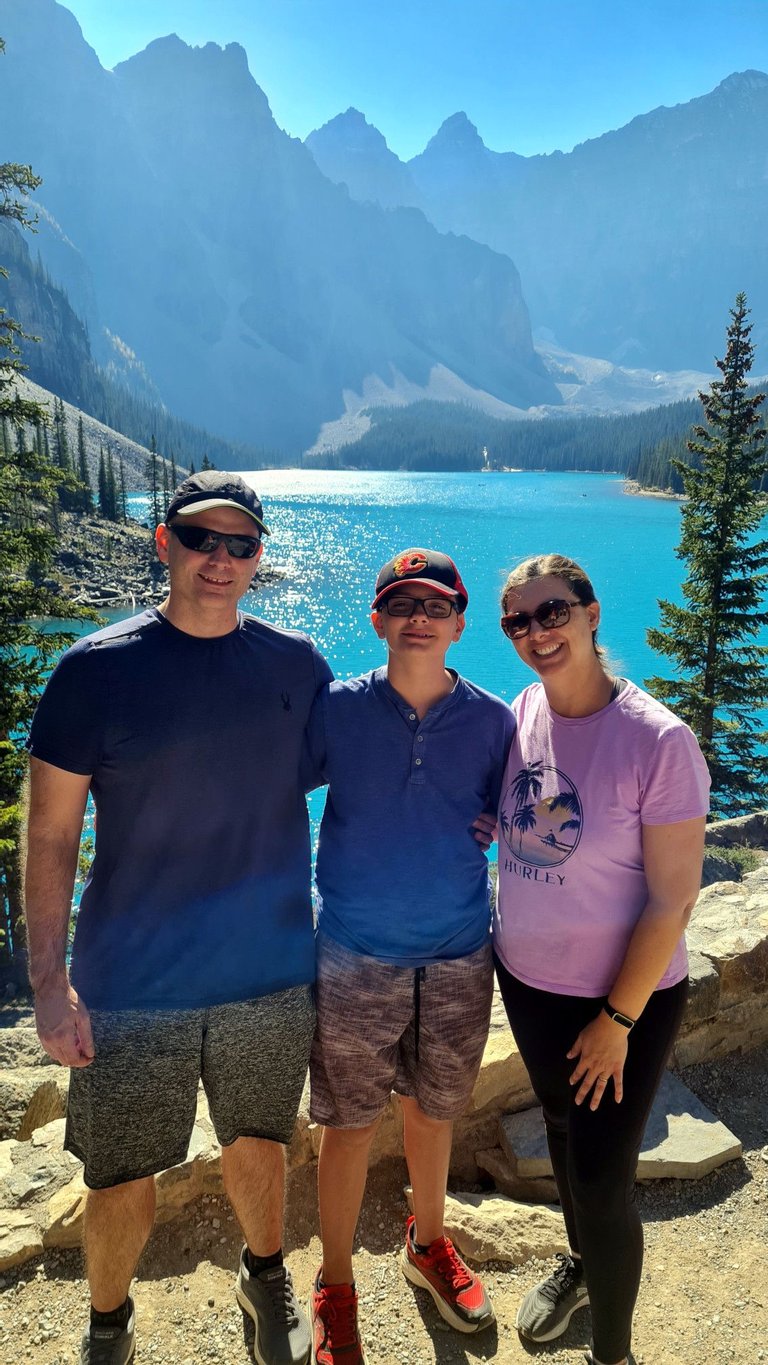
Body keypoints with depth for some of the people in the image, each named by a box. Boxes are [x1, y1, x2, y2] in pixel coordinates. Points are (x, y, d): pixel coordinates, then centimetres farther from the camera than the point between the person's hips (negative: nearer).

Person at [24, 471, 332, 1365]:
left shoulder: (296, 665, -3)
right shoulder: (96, 669, -11)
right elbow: (50, 836, -8)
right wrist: (48, 981, -11)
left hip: (272, 974, 2)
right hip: (133, 985, -2)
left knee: (256, 1144, 23)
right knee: (120, 1176, 14)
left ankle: (265, 1275, 53)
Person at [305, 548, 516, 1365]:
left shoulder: (491, 721, -5)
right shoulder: (336, 709, -9)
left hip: (458, 960, 2)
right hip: (355, 960, -2)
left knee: (433, 1112, 21)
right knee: (350, 1125, 12)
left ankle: (428, 1246, 50)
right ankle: (335, 1290, 38)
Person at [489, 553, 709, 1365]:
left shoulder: (658, 741, -23)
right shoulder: (522, 713, -7)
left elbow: (673, 901, -19)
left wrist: (616, 1021, -14)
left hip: (624, 997, -5)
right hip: (525, 978, 5)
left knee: (602, 1181, 7)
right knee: (562, 1129, 26)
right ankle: (580, 1265, 55)